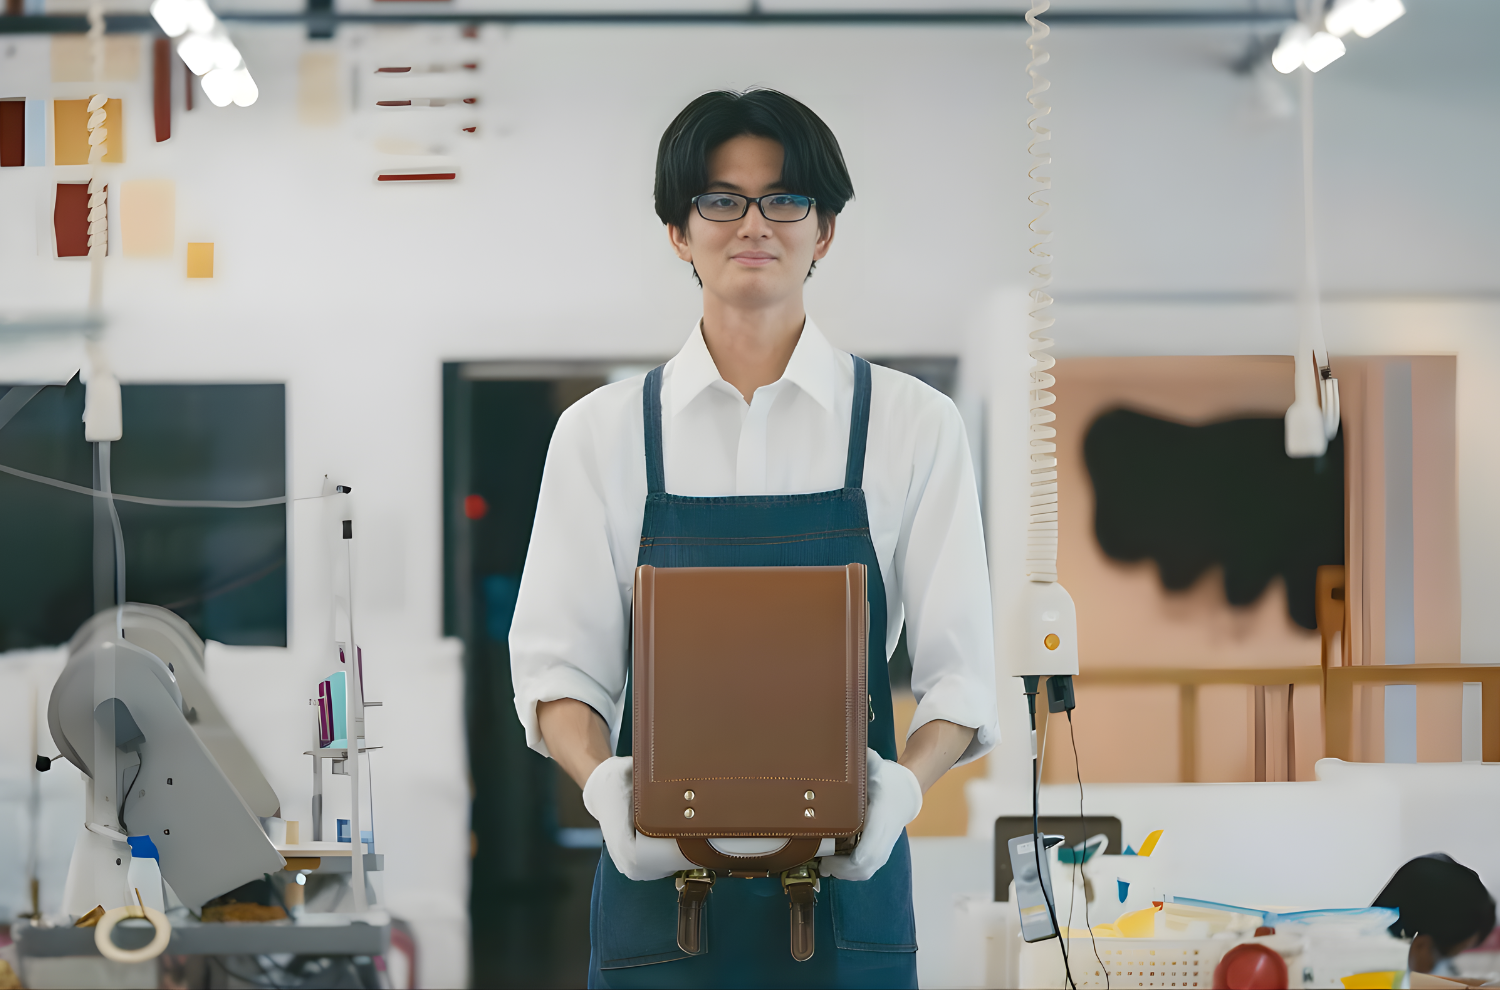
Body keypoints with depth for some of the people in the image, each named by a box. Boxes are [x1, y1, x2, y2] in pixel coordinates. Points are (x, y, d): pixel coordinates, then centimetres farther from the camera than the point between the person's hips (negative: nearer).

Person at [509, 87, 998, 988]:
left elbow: (961, 671, 0)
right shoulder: (603, 432, 5)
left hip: (845, 881, 0)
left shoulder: (914, 425, 3)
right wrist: (604, 785, -17)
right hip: (660, 877, 0)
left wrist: (903, 787, -19)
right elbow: (557, 667, 2)